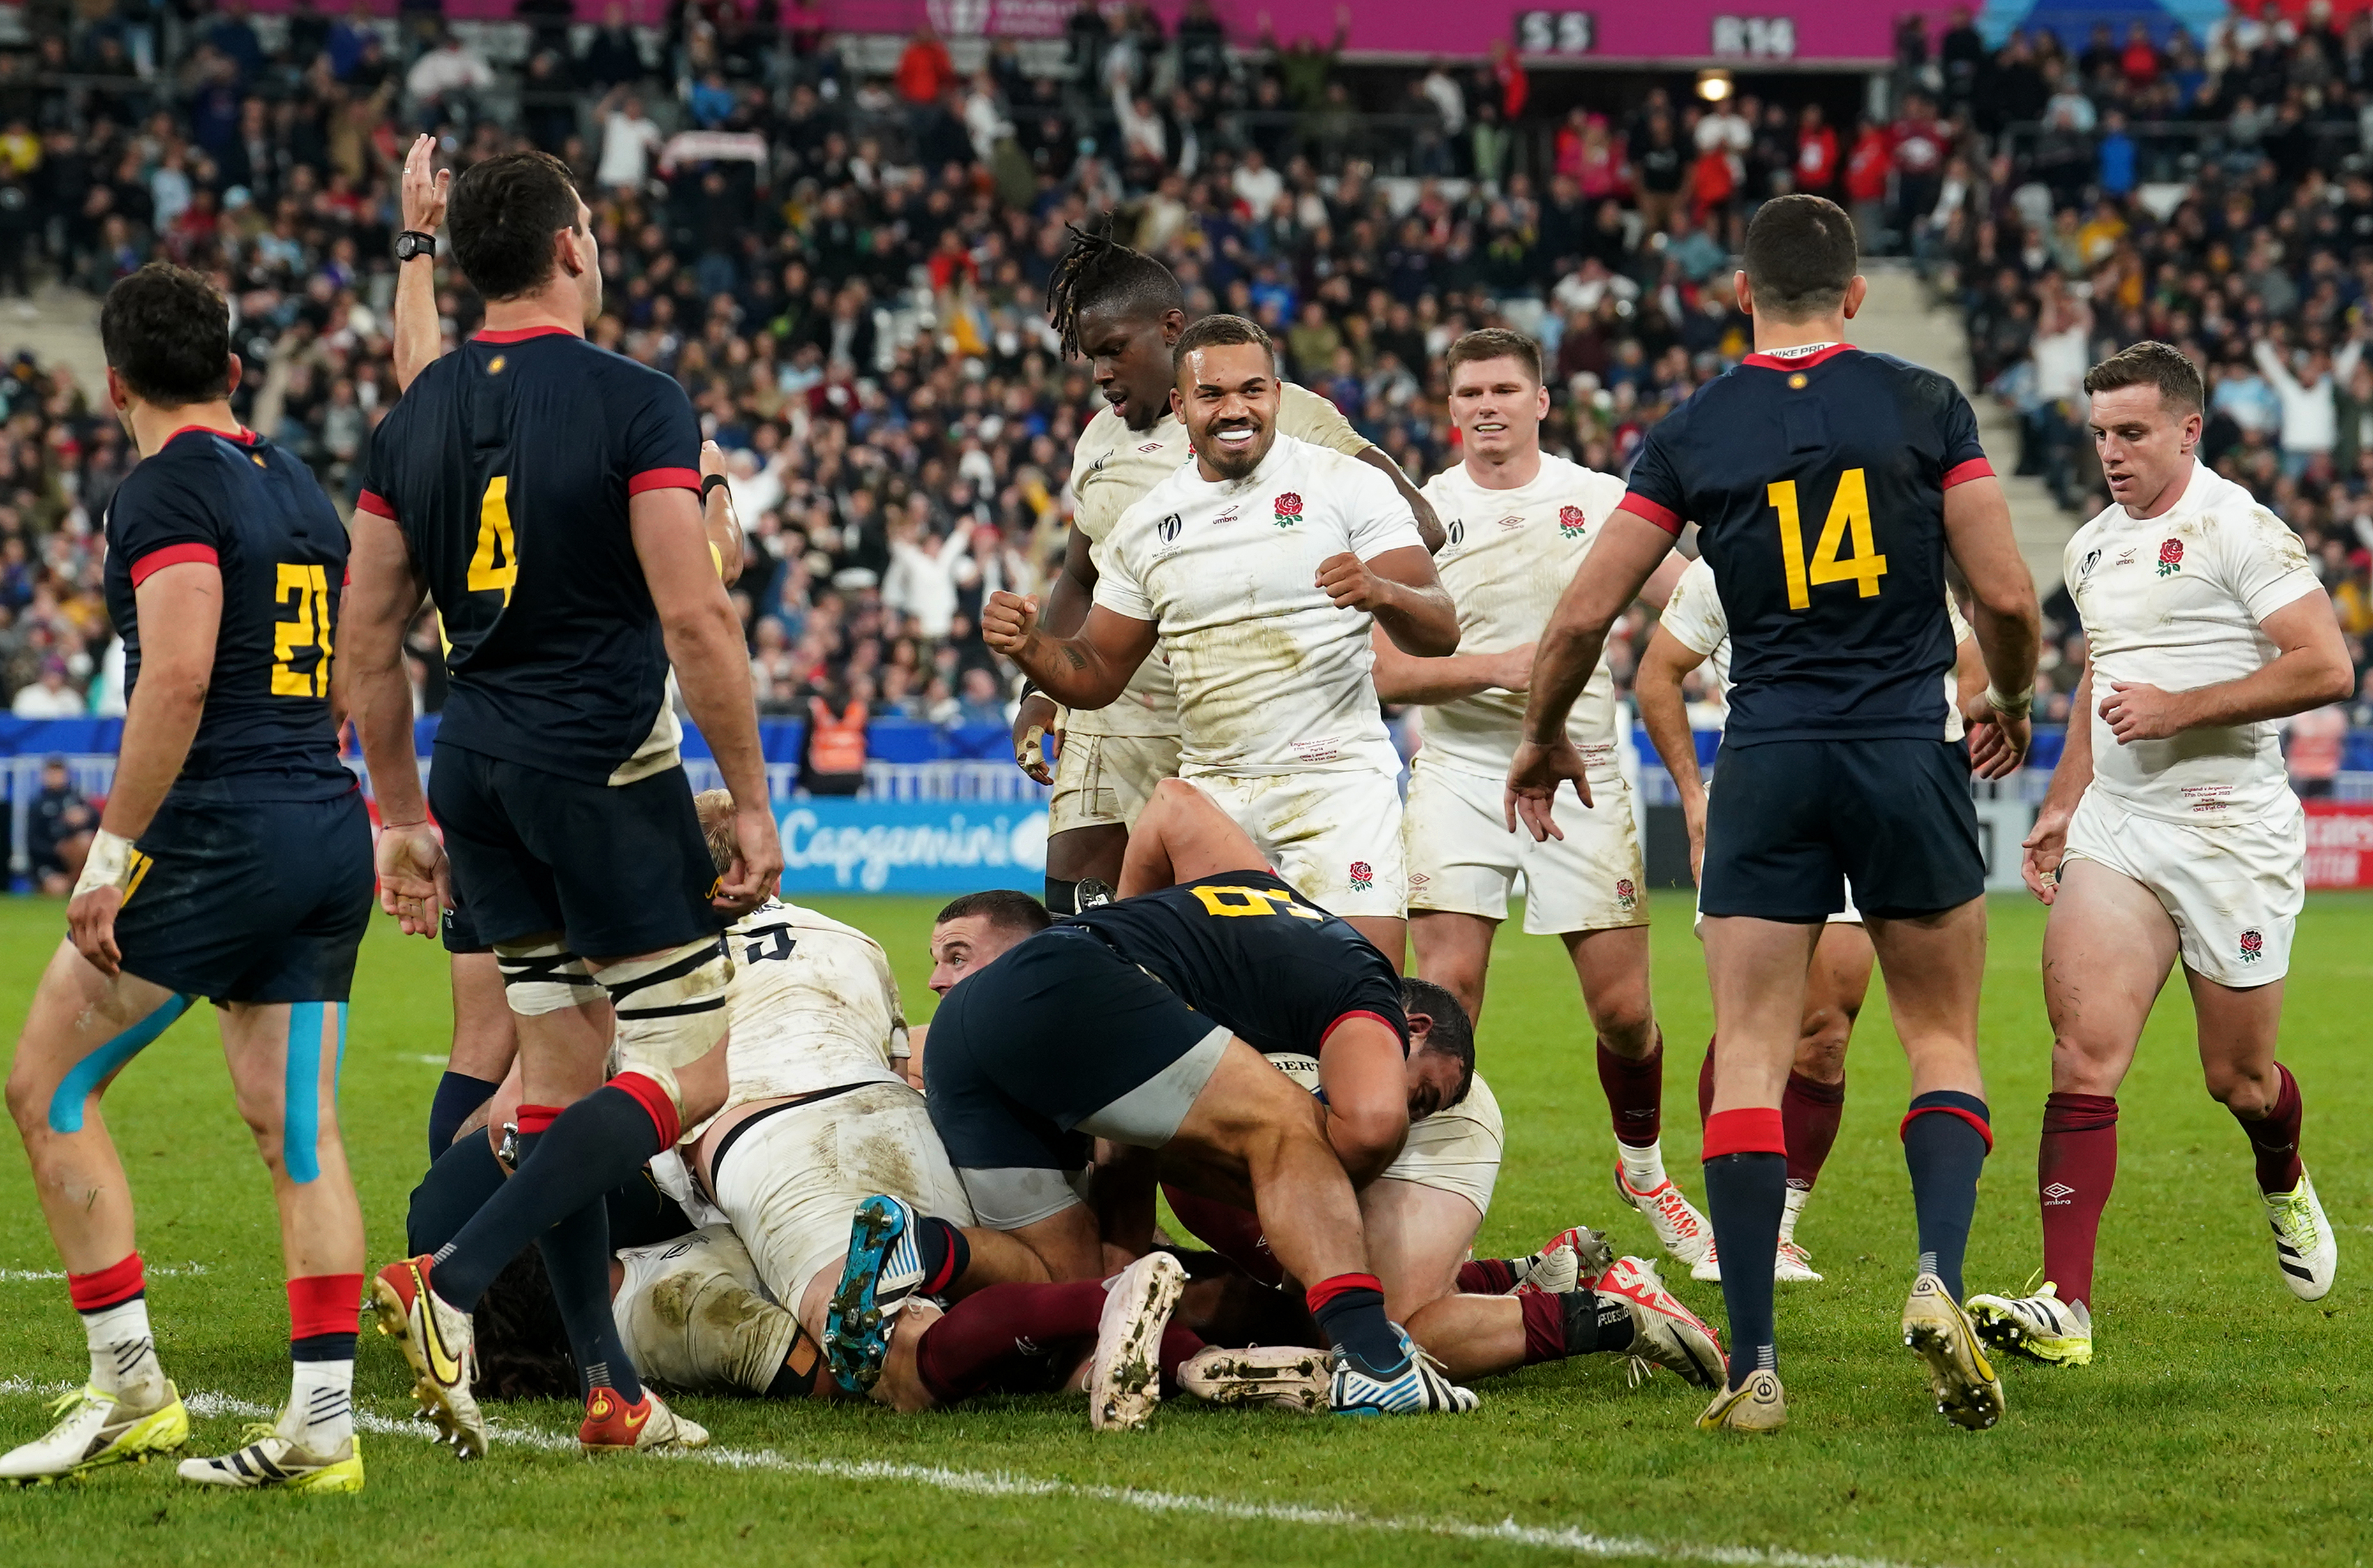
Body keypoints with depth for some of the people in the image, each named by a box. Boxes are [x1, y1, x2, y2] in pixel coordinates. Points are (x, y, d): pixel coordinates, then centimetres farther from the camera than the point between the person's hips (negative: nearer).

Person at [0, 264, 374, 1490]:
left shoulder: (169, 489, -9)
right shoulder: (302, 492, 16)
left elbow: (179, 676, -21)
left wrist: (112, 857, -19)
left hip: (219, 836, -8)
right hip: (329, 829, 8)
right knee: (296, 1127, 6)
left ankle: (129, 1390, 1)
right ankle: (322, 1426, -1)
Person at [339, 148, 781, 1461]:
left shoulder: (416, 420, 7)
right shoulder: (637, 408, -10)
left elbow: (370, 641, 10)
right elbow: (695, 624, -14)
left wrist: (402, 818, 19)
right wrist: (752, 805, -7)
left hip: (478, 764, 7)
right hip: (605, 767, -7)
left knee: (562, 1076, 11)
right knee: (680, 1075, -1)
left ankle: (609, 1389, 9)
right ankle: (455, 1283, -17)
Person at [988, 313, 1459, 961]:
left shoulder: (1348, 486, -1)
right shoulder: (1146, 525, 10)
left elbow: (1439, 632, -7)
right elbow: (1097, 676, 16)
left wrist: (1379, 593, -28)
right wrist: (1026, 644, -4)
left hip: (1336, 785, -3)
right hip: (1210, 787, 3)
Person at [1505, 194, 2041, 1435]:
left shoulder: (1691, 433, 3)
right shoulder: (1925, 405, 1)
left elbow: (1583, 615, 5)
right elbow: (2005, 595, -1)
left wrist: (1542, 741, 22)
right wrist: (2010, 702, 19)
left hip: (1768, 762, 0)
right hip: (1908, 752, 0)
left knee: (1750, 1061, 2)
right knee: (1944, 1042, 12)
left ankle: (1753, 1366, -6)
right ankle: (1940, 1276, -12)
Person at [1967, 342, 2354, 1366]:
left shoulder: (2235, 529, -10)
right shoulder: (2092, 550, 13)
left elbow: (2327, 668, -17)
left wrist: (2179, 708, -20)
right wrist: (2061, 806, 22)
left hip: (2233, 836, -5)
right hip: (2115, 831, 5)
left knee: (2239, 1080, 8)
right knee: (2083, 1055, -13)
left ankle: (2284, 1185, 45)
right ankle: (2064, 1308, -19)